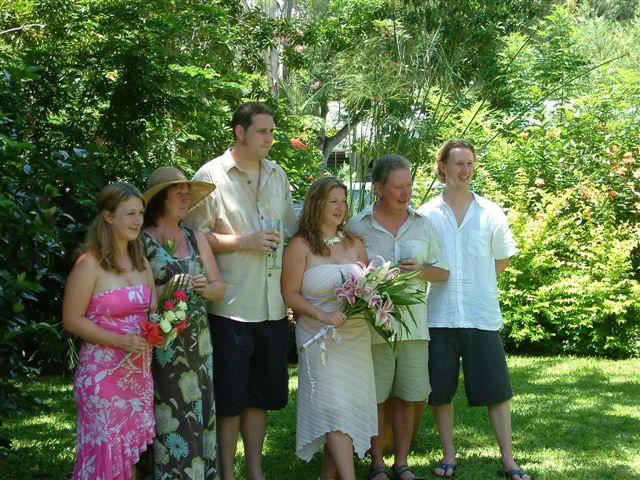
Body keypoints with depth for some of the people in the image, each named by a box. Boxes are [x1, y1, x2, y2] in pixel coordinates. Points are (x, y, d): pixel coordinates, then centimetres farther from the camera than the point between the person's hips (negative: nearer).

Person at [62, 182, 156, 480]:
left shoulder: (141, 262, 10)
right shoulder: (90, 263, -11)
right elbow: (72, 320, -13)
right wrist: (119, 340, -20)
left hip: (139, 372, 7)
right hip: (103, 373, -6)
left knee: (131, 450, 10)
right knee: (106, 453, -4)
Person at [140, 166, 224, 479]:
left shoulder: (196, 239, 12)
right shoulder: (140, 241, -5)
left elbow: (219, 288, 14)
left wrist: (203, 287, -6)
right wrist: (166, 291, -22)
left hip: (198, 343, 5)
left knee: (198, 415, 6)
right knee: (168, 418, -4)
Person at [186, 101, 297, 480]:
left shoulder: (278, 176, 13)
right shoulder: (212, 175, -5)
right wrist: (244, 241, -16)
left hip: (273, 306, 6)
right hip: (231, 305, -5)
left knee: (262, 393, 13)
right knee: (229, 396, 1)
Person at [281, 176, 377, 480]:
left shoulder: (354, 244, 12)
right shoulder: (301, 245, -4)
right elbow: (290, 294, -7)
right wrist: (323, 315, -19)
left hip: (356, 336, 5)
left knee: (352, 404, 4)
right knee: (335, 408, -11)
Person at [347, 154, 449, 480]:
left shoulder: (422, 225, 9)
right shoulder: (357, 226, 0)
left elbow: (442, 271, 13)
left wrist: (420, 270, -7)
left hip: (413, 324, 3)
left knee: (409, 397, 7)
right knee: (374, 397, 3)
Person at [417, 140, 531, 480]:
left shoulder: (490, 213, 3)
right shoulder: (426, 215, 2)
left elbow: (502, 259, 12)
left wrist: (477, 284, 6)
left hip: (482, 314, 0)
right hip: (439, 315, 0)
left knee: (496, 388, 0)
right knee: (440, 389, 5)